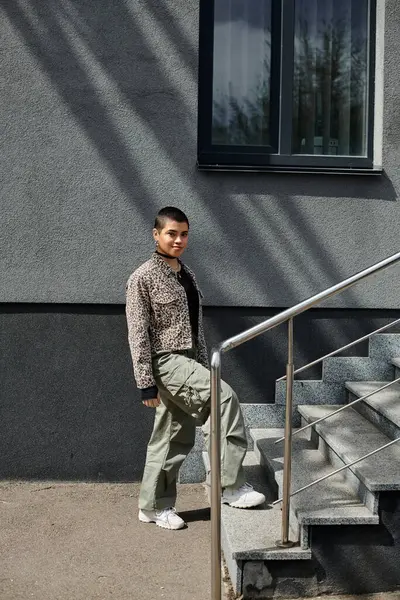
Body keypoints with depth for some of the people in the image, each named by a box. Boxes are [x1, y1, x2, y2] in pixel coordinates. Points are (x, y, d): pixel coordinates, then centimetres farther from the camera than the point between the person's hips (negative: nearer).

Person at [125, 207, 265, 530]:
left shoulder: (187, 274, 13)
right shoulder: (143, 278, -10)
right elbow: (138, 334, -13)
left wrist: (205, 366, 18)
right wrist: (146, 382, -16)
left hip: (188, 360, 8)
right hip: (165, 360, -8)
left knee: (176, 437, 11)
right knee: (224, 397, -23)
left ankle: (155, 506, 25)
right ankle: (231, 485, -15)